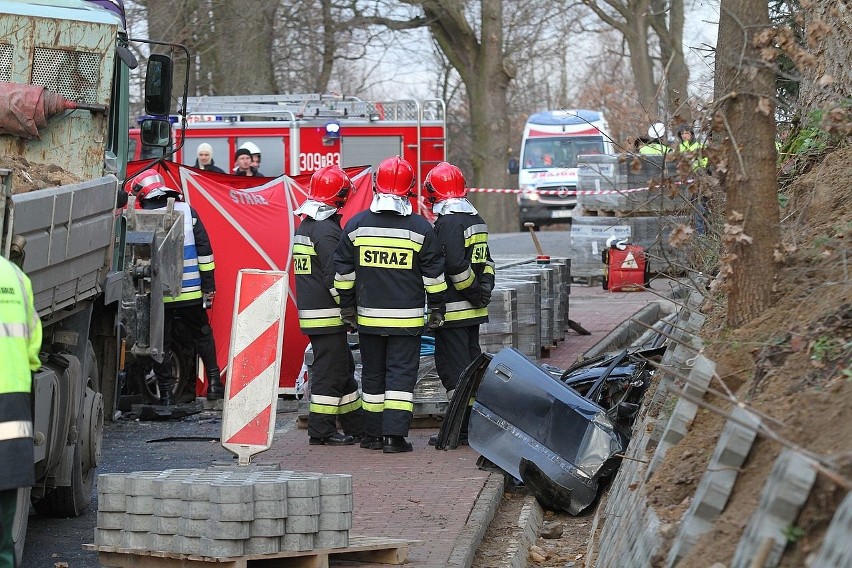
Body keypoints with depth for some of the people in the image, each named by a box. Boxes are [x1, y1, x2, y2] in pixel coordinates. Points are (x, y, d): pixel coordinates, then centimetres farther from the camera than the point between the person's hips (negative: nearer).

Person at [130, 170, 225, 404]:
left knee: (161, 342, 7)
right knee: (202, 335, 18)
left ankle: (166, 392, 8)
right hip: (190, 292, 2)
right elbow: (204, 250, 1)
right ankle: (213, 382, 14)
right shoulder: (187, 211, 1)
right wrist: (208, 286, 6)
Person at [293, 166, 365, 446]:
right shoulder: (327, 229, -17)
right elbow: (335, 276, -21)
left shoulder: (304, 226, 15)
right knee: (330, 371, -4)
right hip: (327, 314, -10)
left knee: (343, 369, 15)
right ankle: (321, 431, -2)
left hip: (309, 309, 10)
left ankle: (357, 426, 21)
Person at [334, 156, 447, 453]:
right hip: (406, 318, -2)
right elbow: (434, 274, -1)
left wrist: (347, 307, 16)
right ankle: (394, 435, -8)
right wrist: (437, 309, 10)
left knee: (373, 375, 13)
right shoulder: (420, 228, -5)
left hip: (368, 317, 2)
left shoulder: (356, 225, 1)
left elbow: (343, 272, 6)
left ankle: (372, 434, 17)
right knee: (401, 374, -1)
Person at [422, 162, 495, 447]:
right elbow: (486, 261, 19)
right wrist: (485, 287, 11)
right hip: (473, 310, 9)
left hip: (452, 309, -9)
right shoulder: (476, 220, 16)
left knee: (453, 369, -7)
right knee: (471, 367, 14)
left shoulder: (448, 222, -15)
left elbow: (454, 265, -22)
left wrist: (474, 290, -12)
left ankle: (460, 429, -9)